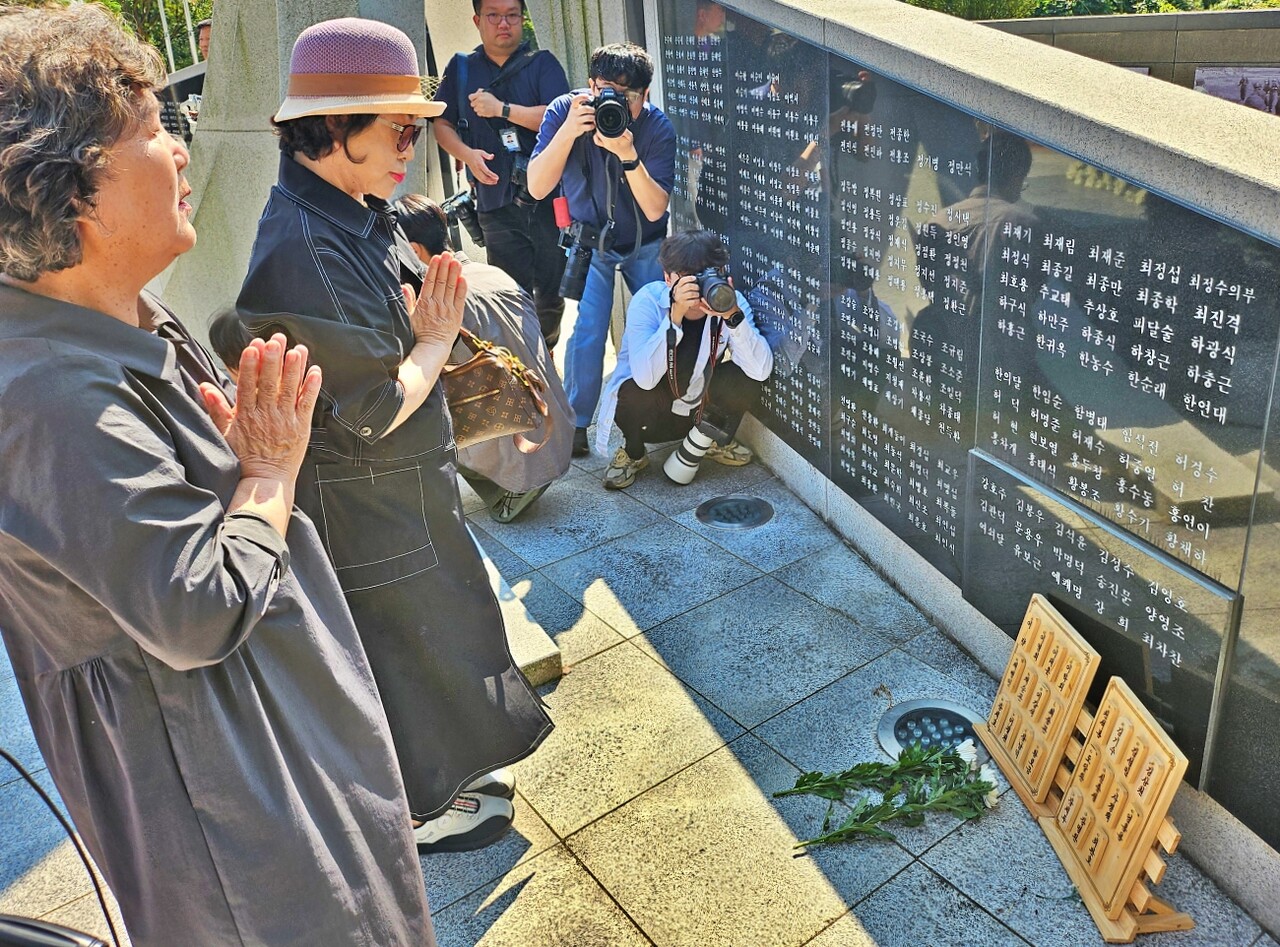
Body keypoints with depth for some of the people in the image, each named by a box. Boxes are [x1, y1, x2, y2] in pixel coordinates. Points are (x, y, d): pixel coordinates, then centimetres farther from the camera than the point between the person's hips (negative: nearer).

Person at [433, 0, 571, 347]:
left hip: (549, 197, -1)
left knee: (551, 295, 6)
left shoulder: (542, 63, 6)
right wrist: (467, 154, -4)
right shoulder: (461, 68, 13)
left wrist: (502, 109, -11)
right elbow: (442, 125, 15)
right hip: (497, 204, 1)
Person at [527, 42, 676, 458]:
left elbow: (655, 210, -28)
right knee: (588, 333, -12)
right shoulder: (565, 110, -19)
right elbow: (537, 187, -27)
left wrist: (628, 155, -42)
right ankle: (575, 423, 6)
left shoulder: (658, 127, -21)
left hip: (646, 243, 1)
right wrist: (568, 131, -39)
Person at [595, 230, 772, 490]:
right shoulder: (647, 300, -24)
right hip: (650, 415, -2)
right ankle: (633, 453, 1)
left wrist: (733, 316, -42)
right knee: (634, 394, -35)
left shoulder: (730, 300, -17)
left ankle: (711, 440, 7)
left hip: (702, 408, 2)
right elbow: (645, 377, -39)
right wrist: (675, 315, -46)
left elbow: (760, 370, -30)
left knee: (745, 378, -24)